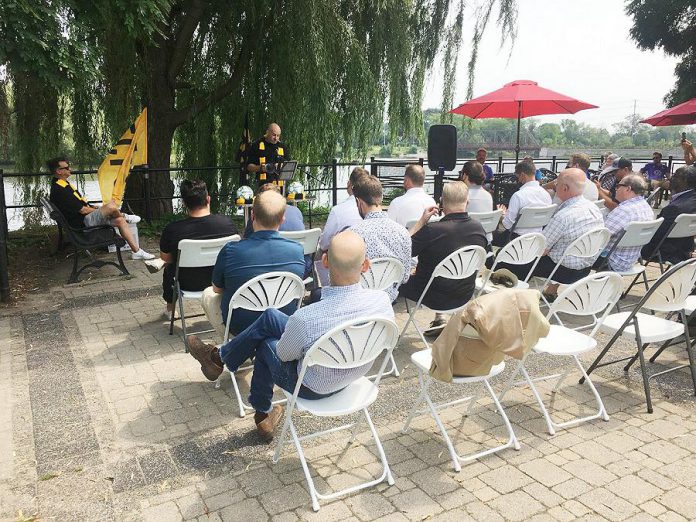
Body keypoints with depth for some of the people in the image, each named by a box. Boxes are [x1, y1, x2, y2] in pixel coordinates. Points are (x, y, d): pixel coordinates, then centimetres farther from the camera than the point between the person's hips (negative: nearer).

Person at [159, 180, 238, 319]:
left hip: (187, 285, -1)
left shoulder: (172, 230, -23)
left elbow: (165, 258, -4)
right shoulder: (228, 223, -18)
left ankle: (170, 310, 53)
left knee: (168, 269, 33)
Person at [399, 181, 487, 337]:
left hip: (436, 298, -5)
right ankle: (439, 318, 30)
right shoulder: (479, 229, -10)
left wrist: (422, 221, -11)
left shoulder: (432, 230, -28)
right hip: (465, 296, 5)